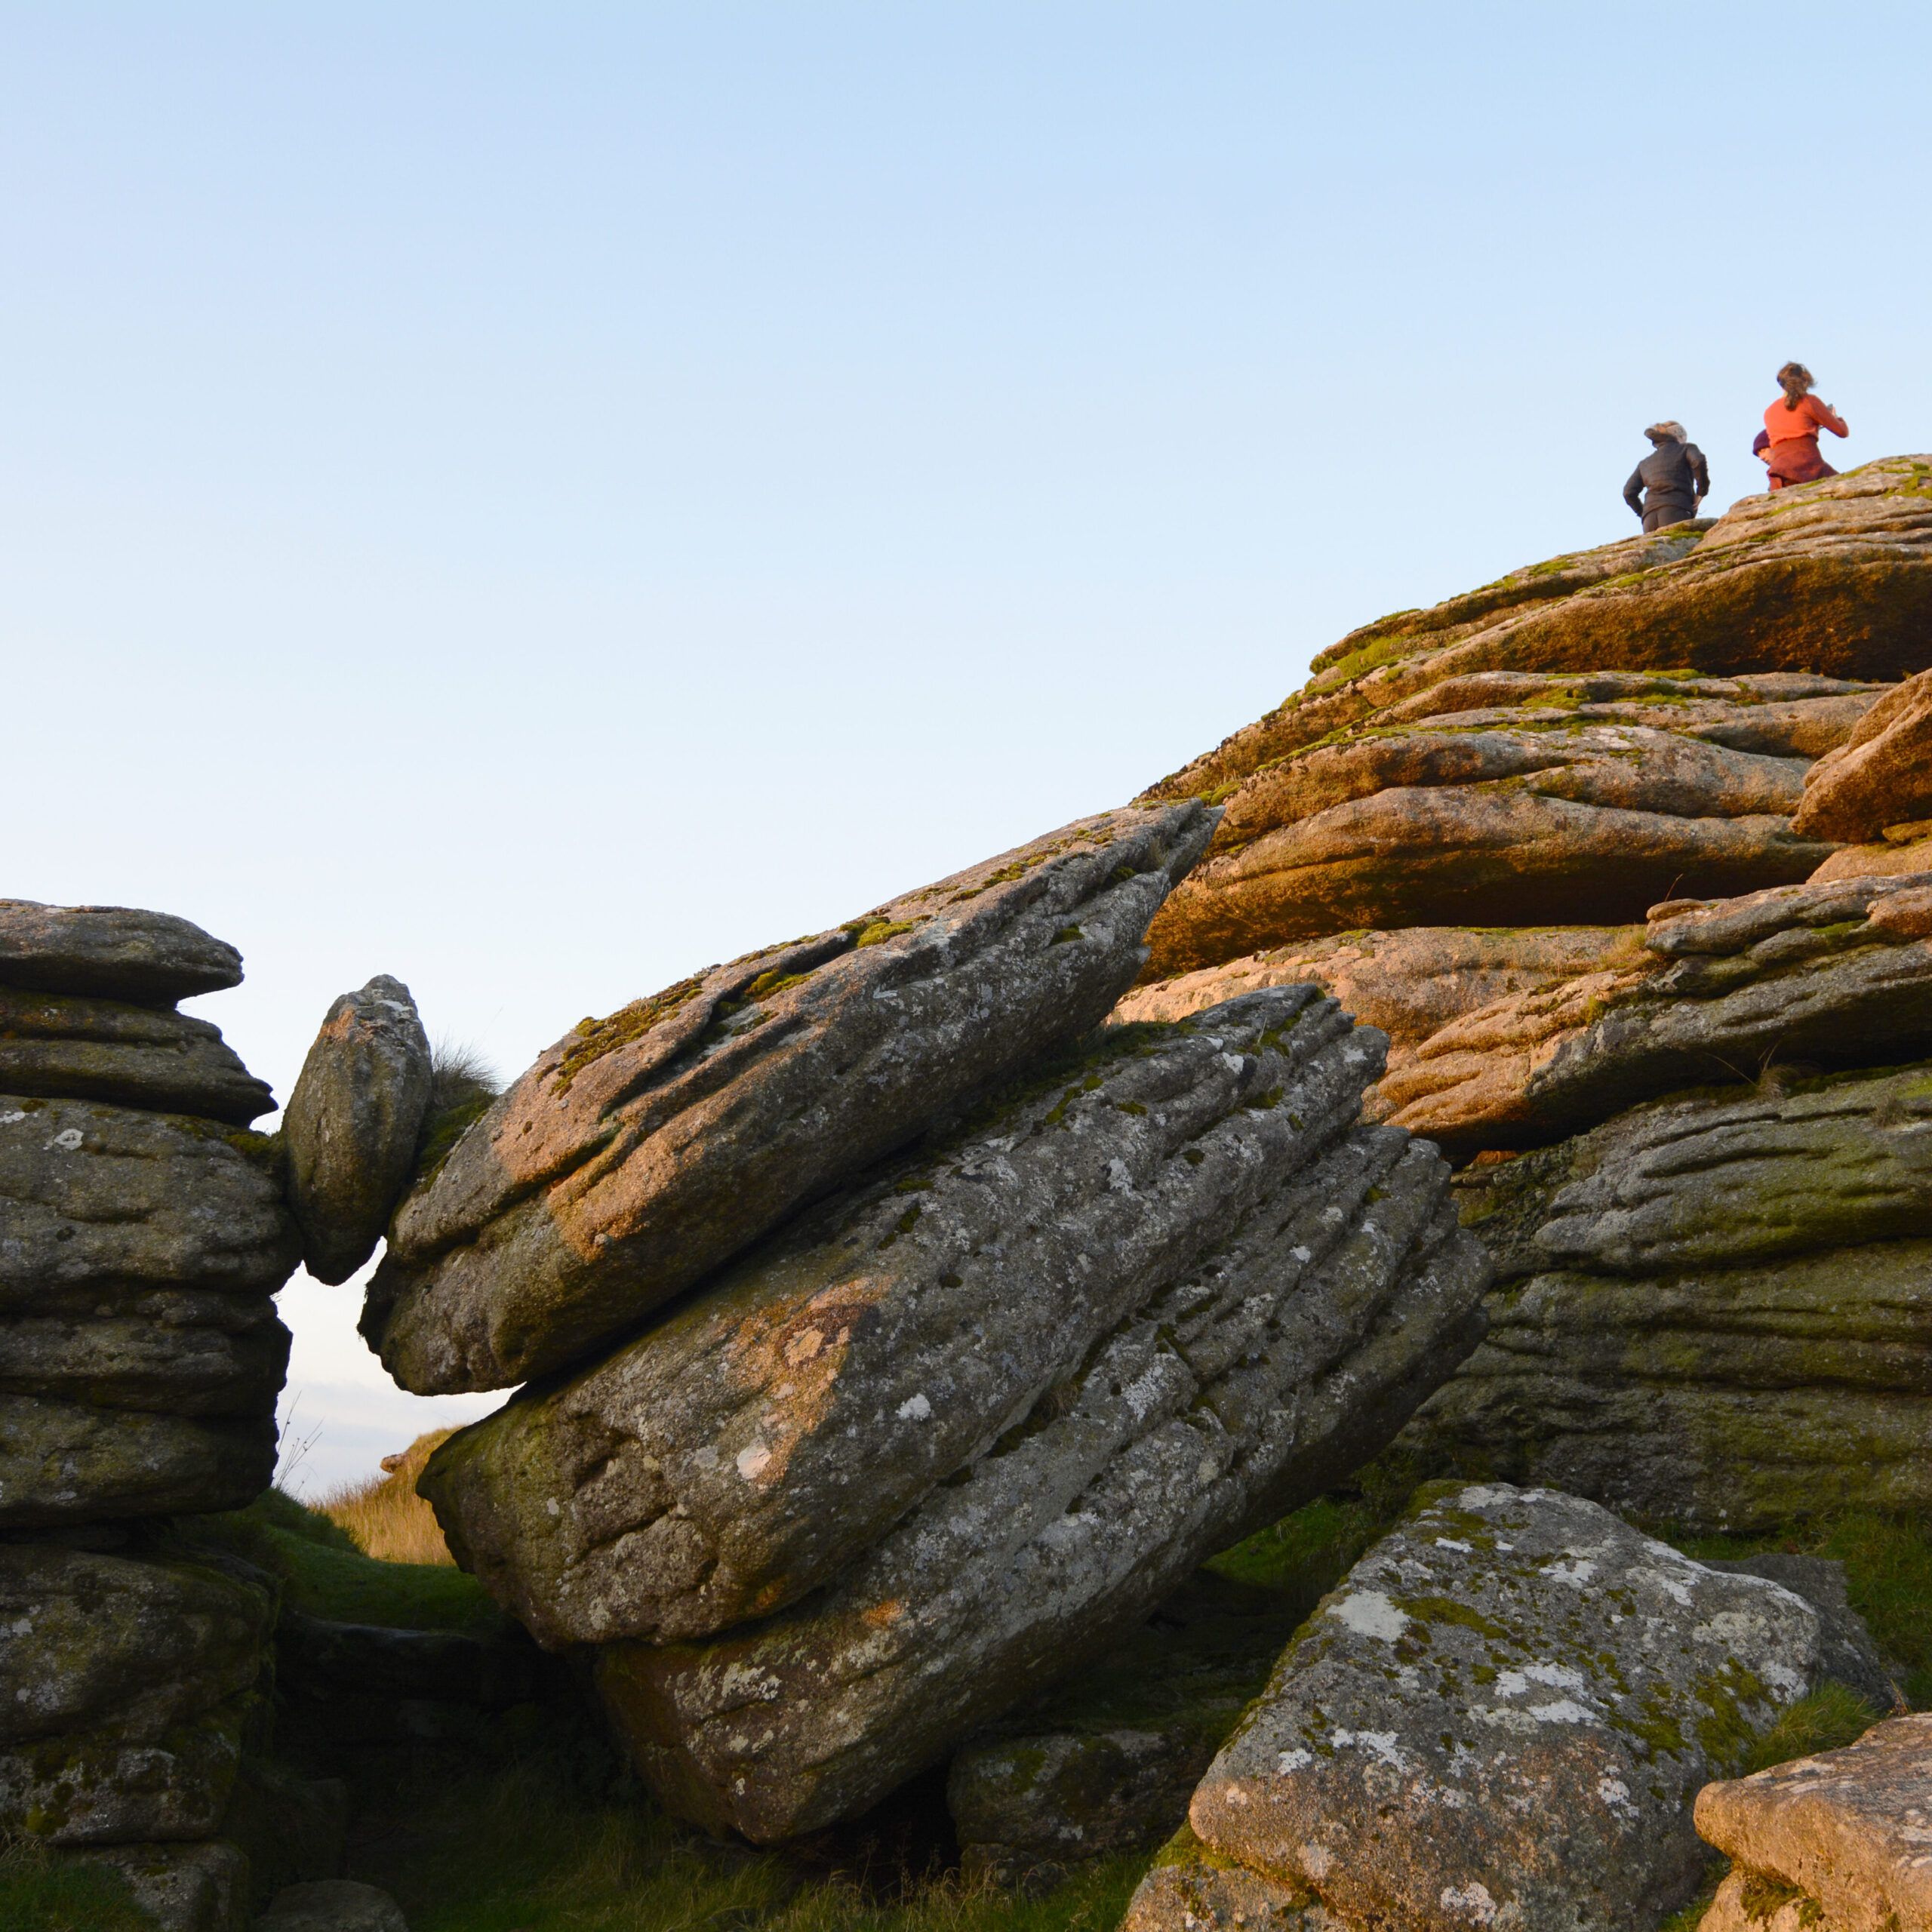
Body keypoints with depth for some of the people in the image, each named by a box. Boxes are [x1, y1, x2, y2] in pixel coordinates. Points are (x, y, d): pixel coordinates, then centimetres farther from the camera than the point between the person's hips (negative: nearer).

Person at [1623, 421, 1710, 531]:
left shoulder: (1645, 463, 29)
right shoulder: (1687, 449, 17)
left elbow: (1629, 493, 19)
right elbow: (1699, 461, -5)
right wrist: (1702, 492, 4)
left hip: (1650, 518, 4)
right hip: (1677, 512, -4)